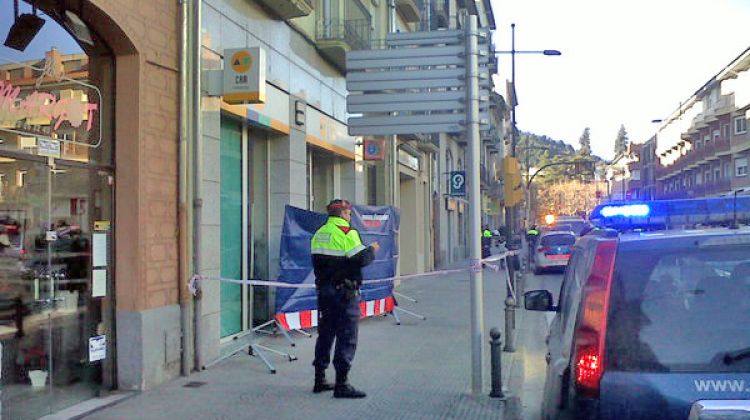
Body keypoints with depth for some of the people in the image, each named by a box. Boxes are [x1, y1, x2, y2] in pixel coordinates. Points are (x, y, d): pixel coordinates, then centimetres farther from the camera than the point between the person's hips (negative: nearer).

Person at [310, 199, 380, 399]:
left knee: (325, 334, 16)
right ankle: (342, 384, -3)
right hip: (345, 291, -8)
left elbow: (319, 262, 11)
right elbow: (361, 259, -18)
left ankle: (319, 379, 23)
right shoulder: (347, 233, -12)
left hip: (324, 290, 8)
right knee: (347, 337, -3)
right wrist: (372, 250, -1)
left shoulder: (319, 234, 11)